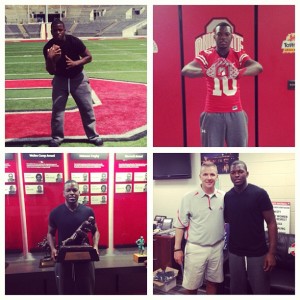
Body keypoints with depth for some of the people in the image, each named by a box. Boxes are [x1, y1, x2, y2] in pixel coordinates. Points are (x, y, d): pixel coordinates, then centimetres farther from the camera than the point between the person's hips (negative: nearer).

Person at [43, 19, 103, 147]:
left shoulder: (74, 41, -20)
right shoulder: (48, 47, -16)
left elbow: (89, 57, -11)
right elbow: (51, 71, -15)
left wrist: (76, 63, -29)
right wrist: (50, 59, -34)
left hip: (78, 77, -1)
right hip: (60, 79, 1)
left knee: (87, 108, 1)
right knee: (57, 108, -1)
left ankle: (93, 136, 13)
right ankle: (57, 137, 13)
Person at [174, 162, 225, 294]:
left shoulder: (223, 197, 0)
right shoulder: (189, 198, -9)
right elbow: (180, 225, -5)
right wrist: (177, 249, -7)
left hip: (217, 247, 3)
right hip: (195, 248, -3)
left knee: (212, 282, 17)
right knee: (191, 284, 7)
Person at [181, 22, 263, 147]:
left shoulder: (239, 55, 2)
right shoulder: (206, 55, -3)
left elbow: (258, 67, -18)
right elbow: (185, 70, -21)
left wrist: (240, 72, -40)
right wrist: (205, 72, -43)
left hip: (235, 112, 2)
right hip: (212, 113, -2)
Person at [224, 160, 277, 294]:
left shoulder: (259, 194, -11)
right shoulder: (227, 196, 2)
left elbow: (271, 223, -9)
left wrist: (271, 252, -14)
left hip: (258, 253, -3)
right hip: (235, 252, 4)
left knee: (260, 291, 5)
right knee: (236, 290, 13)